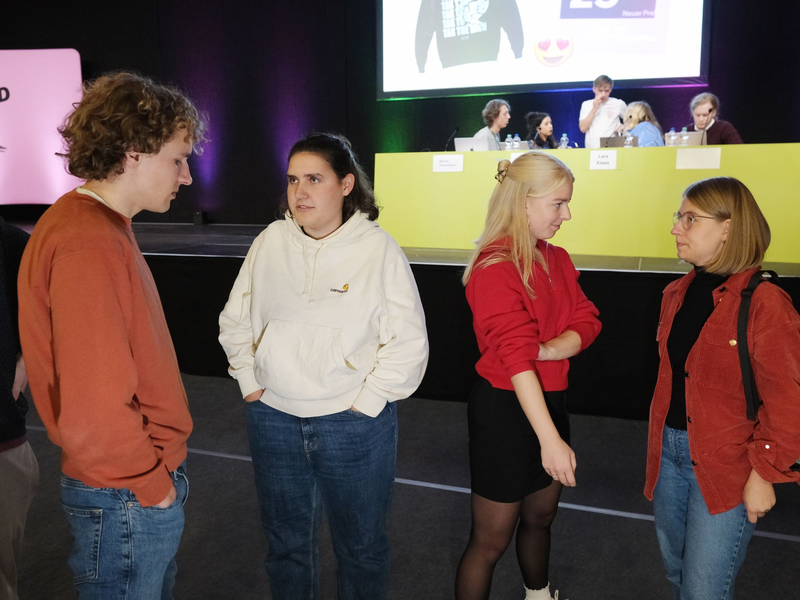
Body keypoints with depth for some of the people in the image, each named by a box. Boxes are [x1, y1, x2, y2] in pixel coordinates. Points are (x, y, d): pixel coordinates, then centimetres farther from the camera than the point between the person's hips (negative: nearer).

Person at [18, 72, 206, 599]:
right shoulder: (87, 244, -25)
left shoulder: (102, 227, 7)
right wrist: (152, 484, -14)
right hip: (126, 498, -9)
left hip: (144, 486, 9)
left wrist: (159, 471, 13)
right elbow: (93, 411, -29)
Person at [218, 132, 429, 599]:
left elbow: (408, 343, -12)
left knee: (361, 544, 15)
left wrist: (365, 403, -12)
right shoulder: (271, 241, 0)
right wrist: (250, 382, 5)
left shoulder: (378, 248, -11)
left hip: (355, 426, -3)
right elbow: (235, 321, 11)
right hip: (274, 419, 4)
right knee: (287, 540, 21)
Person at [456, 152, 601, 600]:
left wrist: (550, 349, -22)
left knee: (541, 516, 25)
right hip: (506, 407, -8)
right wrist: (551, 439, -29)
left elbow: (586, 323, -1)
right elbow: (516, 359, -27)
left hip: (552, 399, 8)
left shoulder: (557, 259, 6)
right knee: (493, 538, 6)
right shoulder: (495, 268, -20)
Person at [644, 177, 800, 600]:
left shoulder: (764, 302, -16)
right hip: (669, 450, 7)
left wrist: (764, 474, -13)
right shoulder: (676, 295, 5)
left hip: (725, 465, -7)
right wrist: (659, 444, 14)